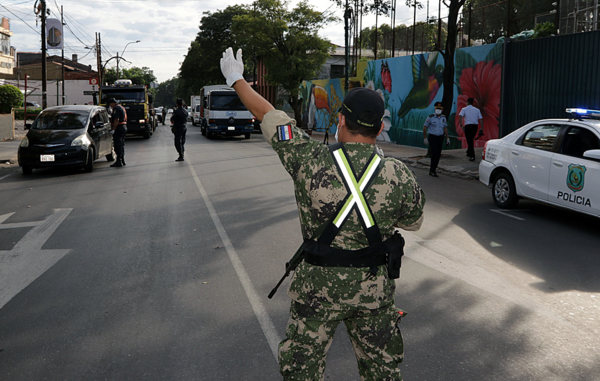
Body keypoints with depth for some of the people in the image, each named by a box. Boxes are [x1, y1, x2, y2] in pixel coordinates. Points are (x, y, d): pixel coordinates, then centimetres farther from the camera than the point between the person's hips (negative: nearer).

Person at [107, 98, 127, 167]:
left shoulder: (116, 108, -12)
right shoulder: (122, 107, 19)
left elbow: (116, 120, -21)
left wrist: (113, 129, -20)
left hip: (119, 128, -10)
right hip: (124, 127, 10)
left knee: (117, 145, -9)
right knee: (121, 144, 15)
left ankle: (119, 161, -10)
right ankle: (122, 161, 19)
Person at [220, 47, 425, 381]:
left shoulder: (310, 161, -17)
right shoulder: (399, 175, -13)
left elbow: (269, 115, -4)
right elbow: (414, 221, 6)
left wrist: (236, 78, 12)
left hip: (318, 285, -1)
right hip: (375, 289, 2)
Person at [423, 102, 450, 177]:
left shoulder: (443, 118, 4)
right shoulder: (430, 117, -11)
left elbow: (445, 128, 12)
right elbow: (425, 127, -6)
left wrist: (447, 138, 7)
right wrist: (425, 138, -9)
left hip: (440, 138, 5)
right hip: (432, 137, -5)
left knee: (438, 155, 8)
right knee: (435, 154, -13)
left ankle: (432, 166, 26)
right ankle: (432, 171, -6)